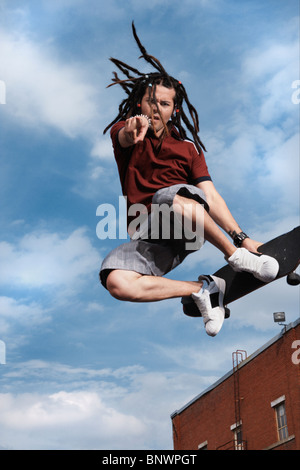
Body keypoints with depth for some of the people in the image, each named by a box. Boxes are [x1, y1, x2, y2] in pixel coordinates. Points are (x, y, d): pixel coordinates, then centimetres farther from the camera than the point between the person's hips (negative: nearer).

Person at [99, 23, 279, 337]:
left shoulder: (187, 148, 15)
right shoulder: (123, 132, 12)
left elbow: (211, 195, 3)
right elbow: (126, 138, -15)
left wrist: (240, 237, -12)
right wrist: (133, 128, -41)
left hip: (189, 230, 0)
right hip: (147, 237, 1)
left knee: (170, 196, -37)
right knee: (116, 282, -31)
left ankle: (236, 256, -23)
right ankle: (203, 289, -20)